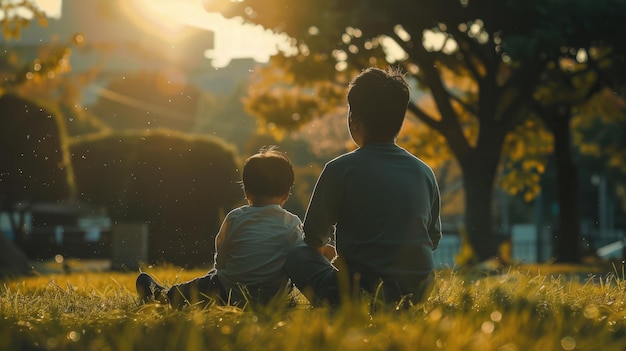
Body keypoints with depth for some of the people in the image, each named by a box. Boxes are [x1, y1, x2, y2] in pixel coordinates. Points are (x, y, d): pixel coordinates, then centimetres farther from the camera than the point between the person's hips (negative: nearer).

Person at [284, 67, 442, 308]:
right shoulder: (424, 172, 5)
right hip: (416, 294, 6)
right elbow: (434, 239, 14)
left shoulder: (340, 169, -8)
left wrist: (322, 247, 26)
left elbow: (315, 237, 1)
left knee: (296, 256, 17)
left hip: (360, 289, -6)